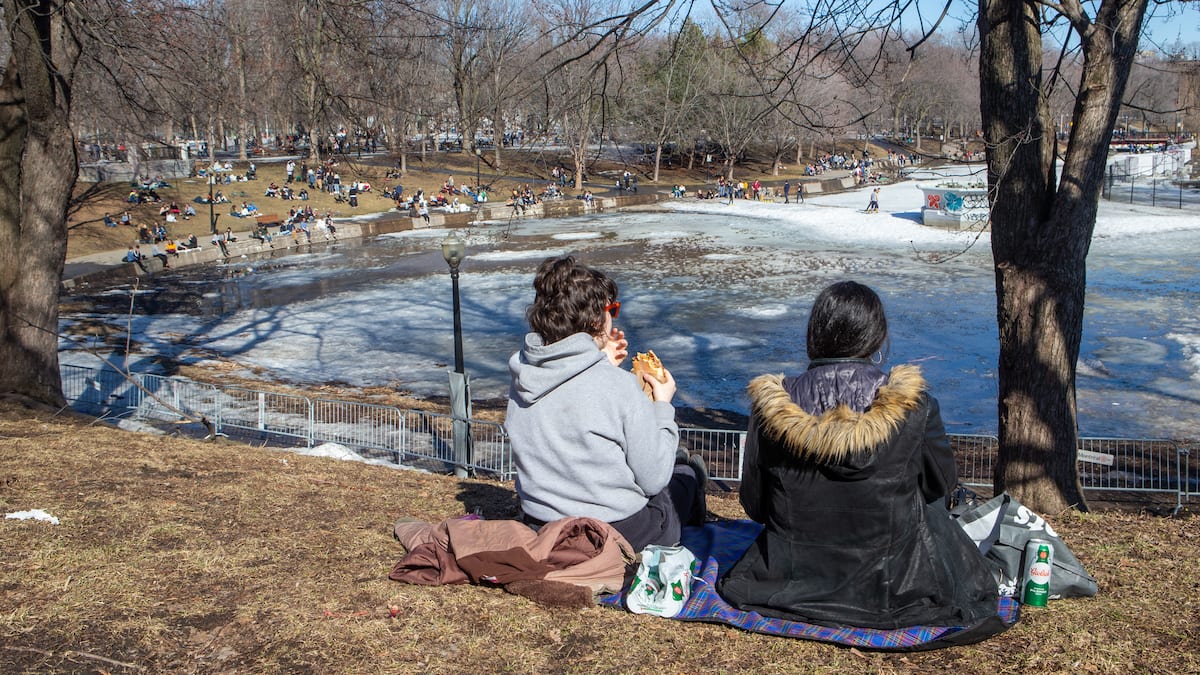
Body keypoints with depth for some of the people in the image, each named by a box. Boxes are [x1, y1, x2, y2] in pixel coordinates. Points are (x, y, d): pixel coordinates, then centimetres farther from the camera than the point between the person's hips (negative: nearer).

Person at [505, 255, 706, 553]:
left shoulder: (520, 375, -7)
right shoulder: (620, 386, -24)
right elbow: (652, 480, -15)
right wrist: (662, 406, -3)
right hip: (620, 537, -6)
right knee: (688, 470, 27)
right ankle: (691, 527, 56)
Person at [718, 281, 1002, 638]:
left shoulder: (772, 405, -13)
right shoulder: (914, 404, -17)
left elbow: (754, 504, -3)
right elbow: (942, 482, 1)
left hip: (791, 583, 3)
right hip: (893, 587, -3)